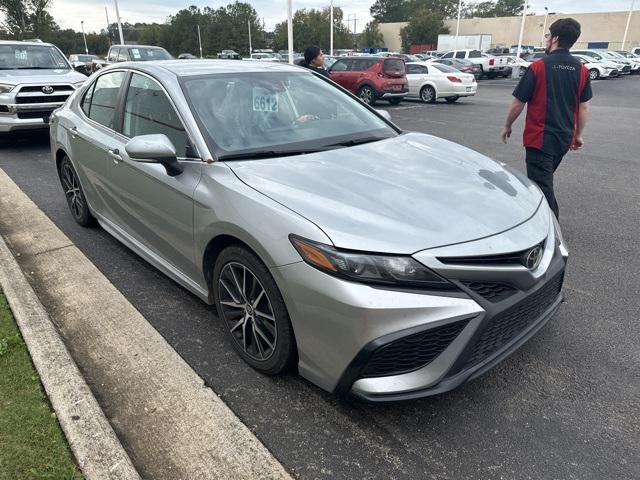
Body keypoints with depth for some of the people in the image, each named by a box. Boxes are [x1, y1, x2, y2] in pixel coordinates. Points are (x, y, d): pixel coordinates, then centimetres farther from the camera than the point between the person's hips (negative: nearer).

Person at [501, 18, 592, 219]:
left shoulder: (539, 67, -13)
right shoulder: (581, 70, 3)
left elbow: (518, 103, -10)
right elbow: (584, 106, 6)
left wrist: (507, 127, 4)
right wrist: (579, 135, 16)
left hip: (540, 138, -6)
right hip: (565, 138, 7)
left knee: (542, 187, -1)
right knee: (545, 180, 24)